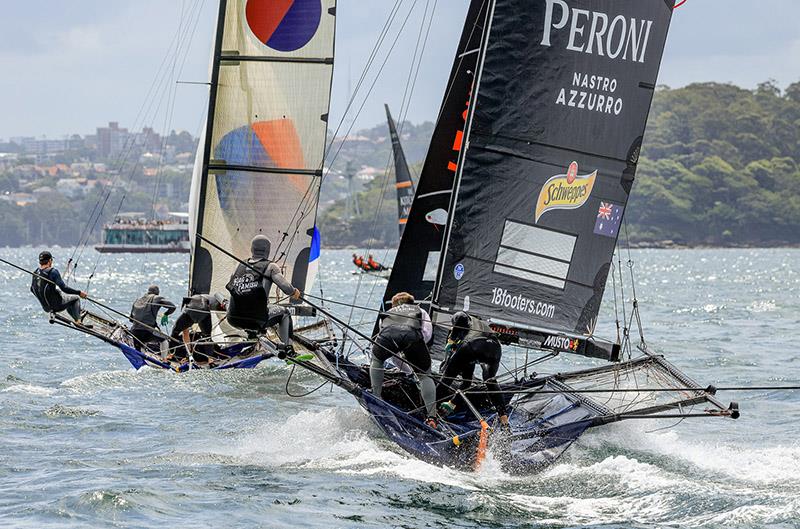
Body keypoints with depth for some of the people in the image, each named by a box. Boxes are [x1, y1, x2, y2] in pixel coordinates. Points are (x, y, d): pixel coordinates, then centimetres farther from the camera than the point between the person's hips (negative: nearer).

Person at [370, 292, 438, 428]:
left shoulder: (386, 314, 45)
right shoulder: (420, 311, 40)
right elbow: (427, 333, 22)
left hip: (388, 333, 1)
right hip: (412, 334, -1)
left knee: (377, 360, 34)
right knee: (425, 375, 13)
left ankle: (376, 398, 26)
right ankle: (431, 417, 0)